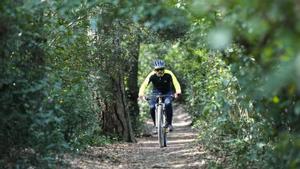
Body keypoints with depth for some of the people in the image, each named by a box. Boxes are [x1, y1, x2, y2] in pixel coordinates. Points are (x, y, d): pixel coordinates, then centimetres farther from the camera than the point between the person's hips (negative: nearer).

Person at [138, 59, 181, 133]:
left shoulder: (169, 74, -26)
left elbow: (175, 83, -37)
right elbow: (144, 84, -34)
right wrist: (141, 94, -53)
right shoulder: (152, 75, -24)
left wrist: (178, 92, -57)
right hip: (156, 92, 1)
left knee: (168, 103, -31)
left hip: (167, 92, -1)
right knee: (152, 107, -22)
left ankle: (169, 123, -13)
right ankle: (155, 125, 2)